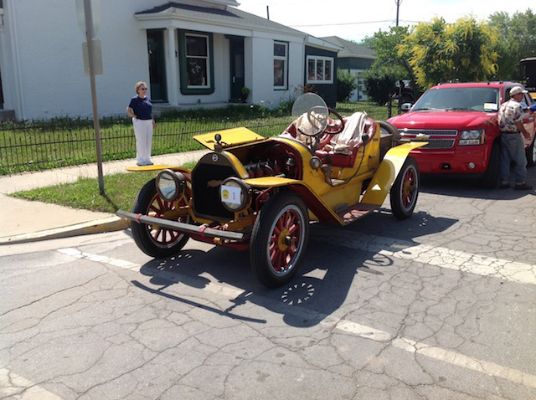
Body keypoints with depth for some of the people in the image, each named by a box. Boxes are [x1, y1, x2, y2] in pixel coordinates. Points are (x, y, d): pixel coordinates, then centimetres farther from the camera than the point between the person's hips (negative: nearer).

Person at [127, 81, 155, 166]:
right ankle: (140, 160, 6)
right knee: (140, 141, -3)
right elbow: (128, 110, -5)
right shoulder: (134, 99, -7)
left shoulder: (147, 98, 12)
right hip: (139, 122, -6)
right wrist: (134, 116, -14)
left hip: (149, 121, 7)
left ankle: (147, 159, 21)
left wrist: (152, 120, 18)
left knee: (149, 141, 10)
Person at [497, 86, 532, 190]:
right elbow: (518, 123, -16)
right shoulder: (516, 106, -11)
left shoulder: (503, 105, 14)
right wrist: (525, 132, -4)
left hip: (503, 135, 8)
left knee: (505, 160, 10)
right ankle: (520, 182, 1)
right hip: (513, 135, -8)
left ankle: (504, 181, 11)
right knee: (520, 160, -1)